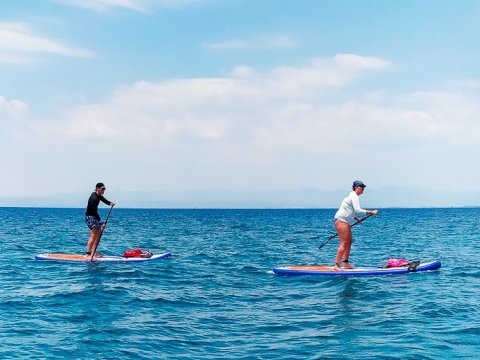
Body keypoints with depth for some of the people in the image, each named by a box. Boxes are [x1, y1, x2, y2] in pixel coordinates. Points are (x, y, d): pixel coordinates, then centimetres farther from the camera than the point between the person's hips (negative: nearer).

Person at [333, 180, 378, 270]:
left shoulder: (352, 196, 20)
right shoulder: (354, 196, -12)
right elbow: (358, 210, -25)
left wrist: (356, 218, 16)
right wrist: (372, 212, -25)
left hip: (346, 222, 11)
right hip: (341, 221, -11)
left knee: (349, 241, 14)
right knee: (344, 243, -14)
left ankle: (346, 263, 21)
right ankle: (337, 265, -16)